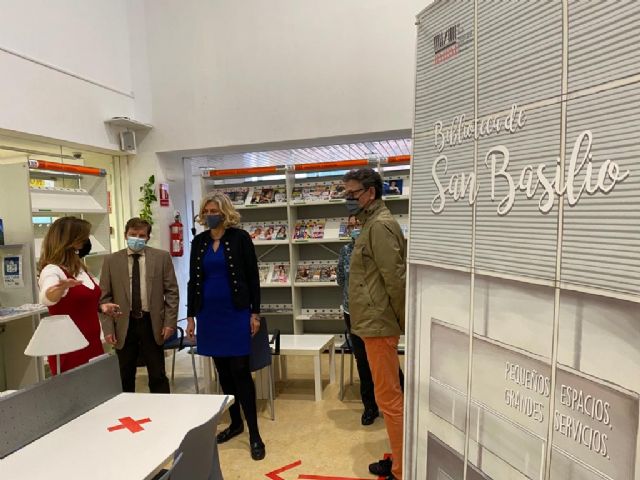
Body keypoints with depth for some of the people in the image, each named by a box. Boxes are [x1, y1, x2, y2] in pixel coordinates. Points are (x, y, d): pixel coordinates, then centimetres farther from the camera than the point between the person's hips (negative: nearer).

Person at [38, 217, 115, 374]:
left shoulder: (80, 268, 8)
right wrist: (62, 287, -59)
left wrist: (100, 307, 13)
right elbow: (46, 299, -40)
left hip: (92, 346, 8)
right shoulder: (52, 270, -17)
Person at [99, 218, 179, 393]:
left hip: (152, 323, -1)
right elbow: (104, 297, 3)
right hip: (124, 325, 1)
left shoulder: (161, 257, 1)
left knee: (158, 377, 7)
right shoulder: (111, 260, 3)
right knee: (124, 379, 11)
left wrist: (169, 322, -5)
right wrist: (108, 328, -4)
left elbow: (172, 292, 1)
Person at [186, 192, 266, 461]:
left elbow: (252, 277, -4)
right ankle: (235, 422, 29)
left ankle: (254, 432, 7)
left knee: (240, 370, -4)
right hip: (209, 314, 5)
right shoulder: (199, 241, 7)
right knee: (223, 371, 12)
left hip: (236, 312, -4)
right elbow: (193, 281, 11)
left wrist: (255, 312, -8)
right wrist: (190, 315, 8)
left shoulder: (240, 238, -5)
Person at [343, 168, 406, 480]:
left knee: (388, 398, 0)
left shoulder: (380, 226, -16)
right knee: (389, 395, 18)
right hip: (375, 323, 10)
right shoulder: (372, 225, 16)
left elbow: (396, 279, -21)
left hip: (379, 325, -10)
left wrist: (404, 322, -12)